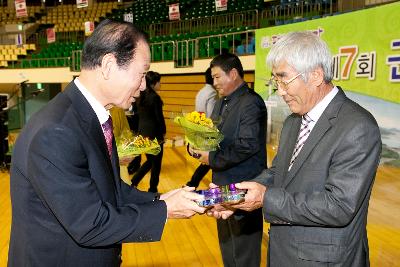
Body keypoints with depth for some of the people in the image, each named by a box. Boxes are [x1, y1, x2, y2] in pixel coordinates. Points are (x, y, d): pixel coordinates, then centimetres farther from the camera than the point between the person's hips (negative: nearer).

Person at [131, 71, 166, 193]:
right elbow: (159, 117, -14)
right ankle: (153, 190, 17)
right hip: (154, 133, -8)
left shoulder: (141, 96, 6)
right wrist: (163, 132, -2)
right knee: (156, 163, 8)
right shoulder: (155, 97, -17)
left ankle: (133, 182, 12)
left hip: (143, 131, 8)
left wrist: (141, 129, 16)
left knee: (149, 160, 21)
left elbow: (140, 114, 11)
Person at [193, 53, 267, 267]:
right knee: (227, 246, 23)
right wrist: (200, 146, -4)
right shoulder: (221, 103, 12)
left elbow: (247, 145, -25)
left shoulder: (251, 102, -16)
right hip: (223, 185, 9)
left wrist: (212, 158, -17)